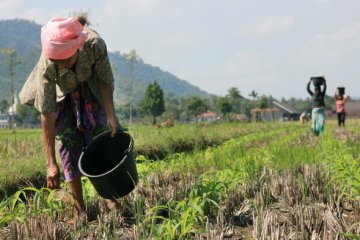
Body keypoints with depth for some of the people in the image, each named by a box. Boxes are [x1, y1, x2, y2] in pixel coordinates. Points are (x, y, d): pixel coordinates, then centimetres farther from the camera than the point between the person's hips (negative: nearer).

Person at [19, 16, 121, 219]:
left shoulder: (95, 44, -38)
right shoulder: (47, 66, -39)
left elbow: (105, 81, -19)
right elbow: (47, 114, -34)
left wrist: (111, 116, -26)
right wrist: (51, 163, -34)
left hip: (90, 90, 1)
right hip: (61, 95, -1)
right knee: (70, 143, -7)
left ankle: (110, 197, 15)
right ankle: (79, 208, 1)